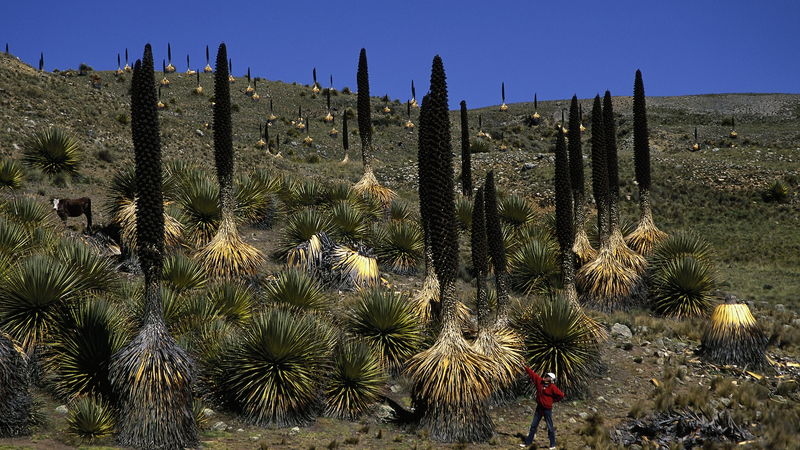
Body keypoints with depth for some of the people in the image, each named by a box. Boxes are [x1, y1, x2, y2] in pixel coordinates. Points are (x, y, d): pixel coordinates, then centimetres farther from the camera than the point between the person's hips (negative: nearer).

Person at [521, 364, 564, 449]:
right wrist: (525, 367, 9)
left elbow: (561, 395, -17)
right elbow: (532, 374, 7)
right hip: (539, 408, 6)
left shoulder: (552, 387, -16)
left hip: (547, 409, -6)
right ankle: (528, 442, 20)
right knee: (533, 425, 12)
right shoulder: (540, 381, 0)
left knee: (550, 427, 2)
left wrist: (553, 400, -9)